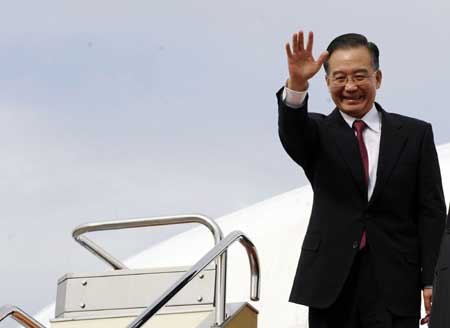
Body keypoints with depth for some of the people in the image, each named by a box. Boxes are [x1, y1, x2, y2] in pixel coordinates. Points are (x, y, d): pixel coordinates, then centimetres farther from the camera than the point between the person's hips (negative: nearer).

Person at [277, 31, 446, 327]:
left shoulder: (415, 134, 7)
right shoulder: (318, 133, 7)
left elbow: (432, 212, 3)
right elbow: (292, 131, -17)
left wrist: (431, 281, -5)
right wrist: (297, 85, -38)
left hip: (394, 284, 0)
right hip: (331, 282, 1)